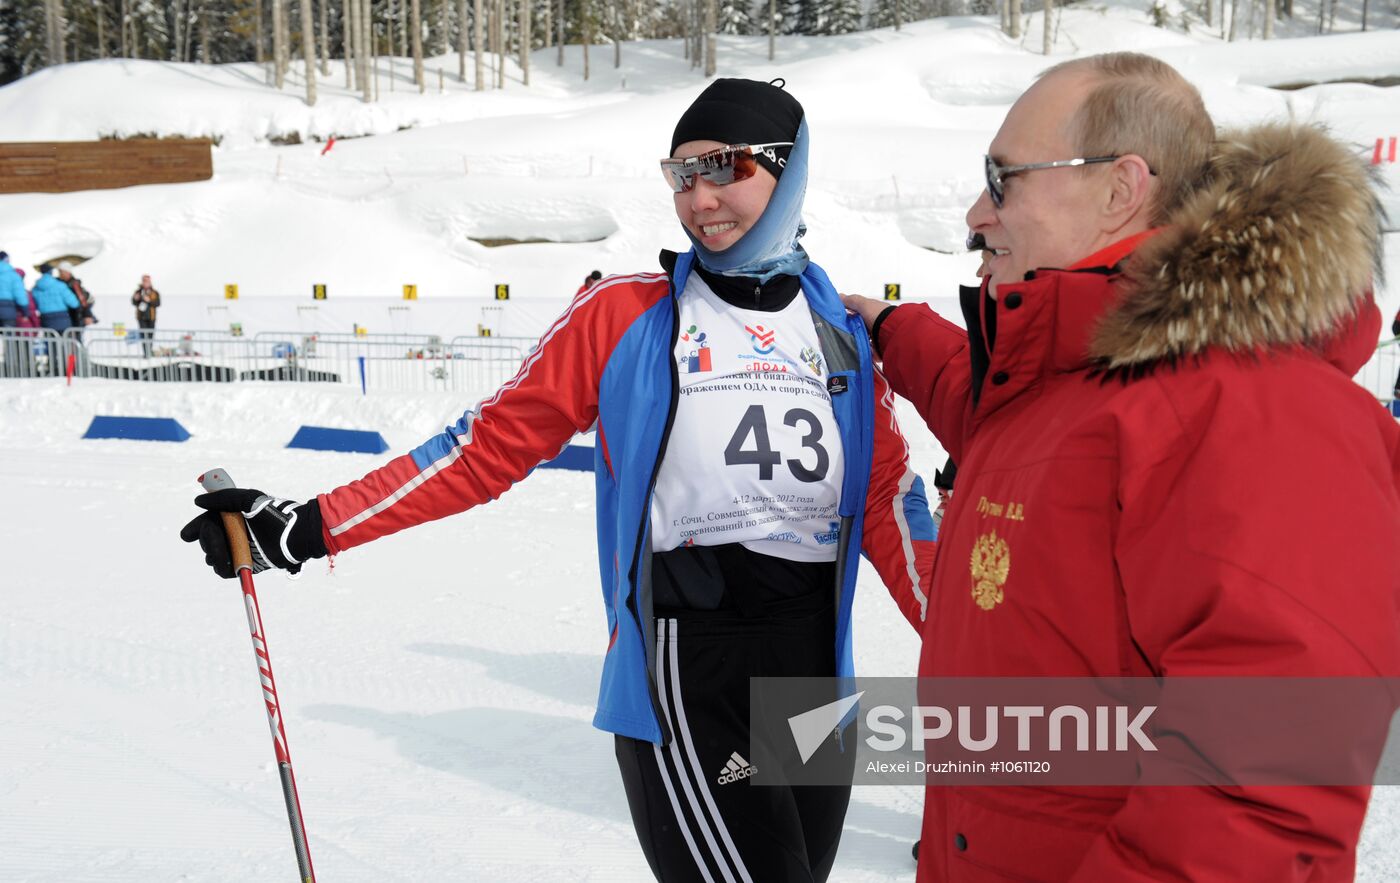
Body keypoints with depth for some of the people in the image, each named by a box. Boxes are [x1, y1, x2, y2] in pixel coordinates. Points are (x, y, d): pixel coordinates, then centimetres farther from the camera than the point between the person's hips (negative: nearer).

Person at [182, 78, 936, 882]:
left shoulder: (843, 332, 7)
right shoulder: (626, 314, -2)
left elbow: (887, 503, 5)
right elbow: (492, 445, -3)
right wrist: (310, 528, -9)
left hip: (817, 672, 5)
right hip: (683, 675, -4)